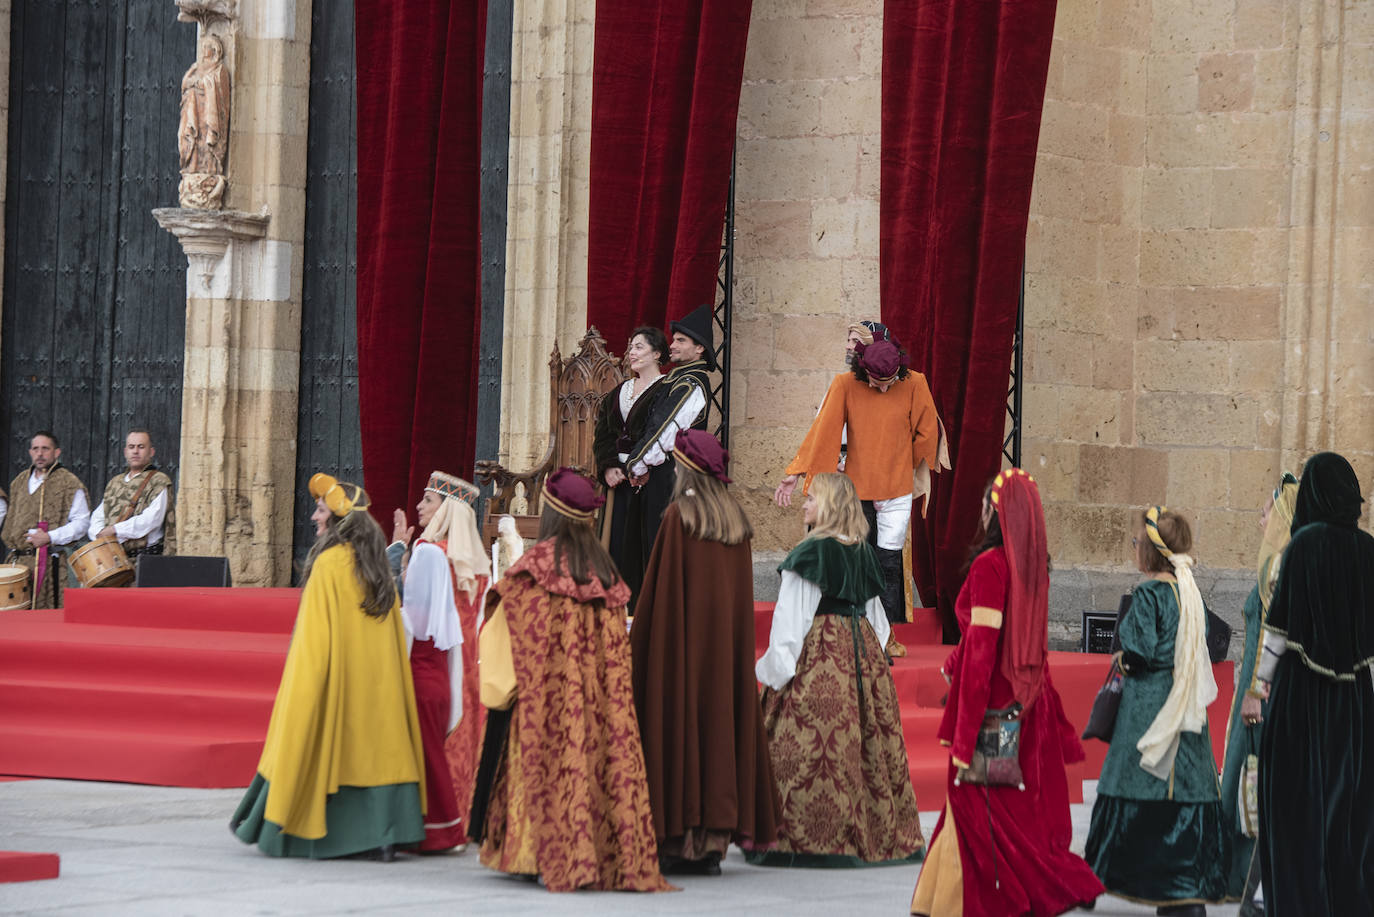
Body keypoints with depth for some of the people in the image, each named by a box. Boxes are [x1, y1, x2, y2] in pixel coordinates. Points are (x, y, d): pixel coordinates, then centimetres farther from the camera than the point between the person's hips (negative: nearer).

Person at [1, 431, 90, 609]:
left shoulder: (69, 483, -3)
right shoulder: (20, 481, 17)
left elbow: (81, 522, -6)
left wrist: (50, 537, -15)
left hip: (50, 561, -6)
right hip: (19, 560, 6)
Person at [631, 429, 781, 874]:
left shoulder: (679, 515, -9)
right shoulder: (737, 520, 9)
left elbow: (659, 586, -10)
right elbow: (744, 594, 11)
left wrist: (639, 637, -3)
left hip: (684, 638, -6)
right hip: (729, 640, 6)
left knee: (682, 720, -2)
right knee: (723, 720, 7)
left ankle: (681, 841, -4)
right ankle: (715, 840, 6)